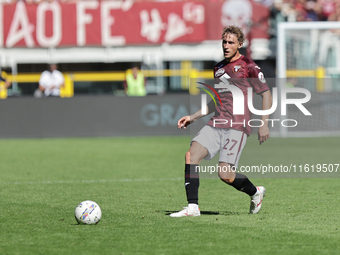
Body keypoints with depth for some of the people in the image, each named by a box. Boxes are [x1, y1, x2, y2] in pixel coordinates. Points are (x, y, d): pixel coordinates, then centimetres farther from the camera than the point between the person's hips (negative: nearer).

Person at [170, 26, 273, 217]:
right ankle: (193, 207, -13)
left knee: (225, 174, -14)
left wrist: (264, 124, -11)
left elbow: (266, 94, -3)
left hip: (238, 127, -7)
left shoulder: (248, 66, -3)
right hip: (216, 124, 7)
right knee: (191, 155, -15)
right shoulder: (219, 68, 18)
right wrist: (193, 117, 22)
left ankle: (255, 192, 16)